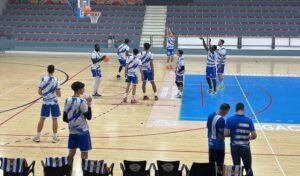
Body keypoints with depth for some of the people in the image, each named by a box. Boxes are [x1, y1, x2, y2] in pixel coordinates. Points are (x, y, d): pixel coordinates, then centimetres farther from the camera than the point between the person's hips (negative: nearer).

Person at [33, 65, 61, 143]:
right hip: (54, 102, -2)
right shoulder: (56, 80, -10)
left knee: (42, 119, 9)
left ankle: (37, 136, 15)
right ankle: (55, 137, 9)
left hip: (45, 102, 2)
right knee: (54, 119, 6)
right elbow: (59, 94, -10)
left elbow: (39, 92, -4)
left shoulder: (43, 79, -7)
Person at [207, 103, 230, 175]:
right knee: (219, 165, 2)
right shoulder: (221, 120, -23)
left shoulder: (211, 115, 2)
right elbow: (221, 135, -22)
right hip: (219, 145, -8)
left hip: (211, 143, 8)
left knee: (211, 164, 15)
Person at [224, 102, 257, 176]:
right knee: (248, 169, 11)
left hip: (234, 147, 1)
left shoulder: (230, 120, -8)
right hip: (245, 147, -1)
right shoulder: (249, 120, -9)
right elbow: (254, 136, -11)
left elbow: (225, 134, -10)